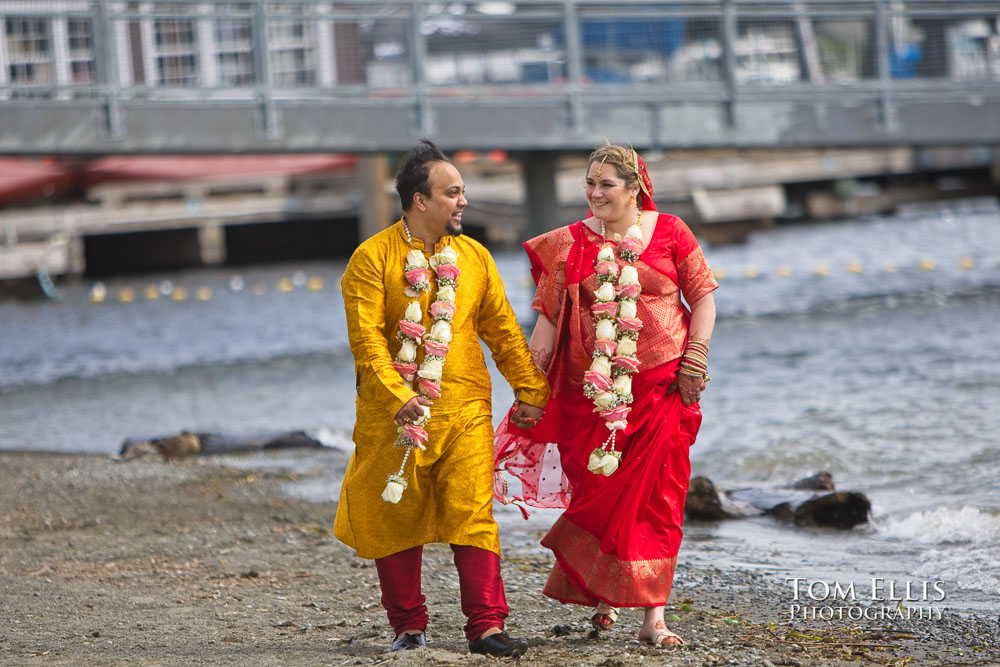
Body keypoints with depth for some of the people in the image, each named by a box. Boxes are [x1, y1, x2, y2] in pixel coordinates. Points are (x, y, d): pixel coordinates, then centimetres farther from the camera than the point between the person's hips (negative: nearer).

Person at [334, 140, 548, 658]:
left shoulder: (473, 256, 10)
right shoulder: (373, 258, -4)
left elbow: (502, 330, 14)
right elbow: (366, 339, -10)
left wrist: (530, 391, 9)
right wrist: (397, 397, -20)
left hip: (465, 411, 2)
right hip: (394, 415, -2)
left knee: (473, 515, -6)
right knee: (396, 519, 5)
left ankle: (486, 626, -4)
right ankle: (408, 626, 17)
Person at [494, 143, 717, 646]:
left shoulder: (669, 233, 3)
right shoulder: (570, 245, 5)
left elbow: (703, 297, 6)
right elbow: (548, 318, 3)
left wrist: (696, 358, -6)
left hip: (661, 386, -1)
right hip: (592, 391, 1)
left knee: (656, 496, -4)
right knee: (597, 494, 3)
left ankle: (653, 615, -2)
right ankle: (601, 593, 27)